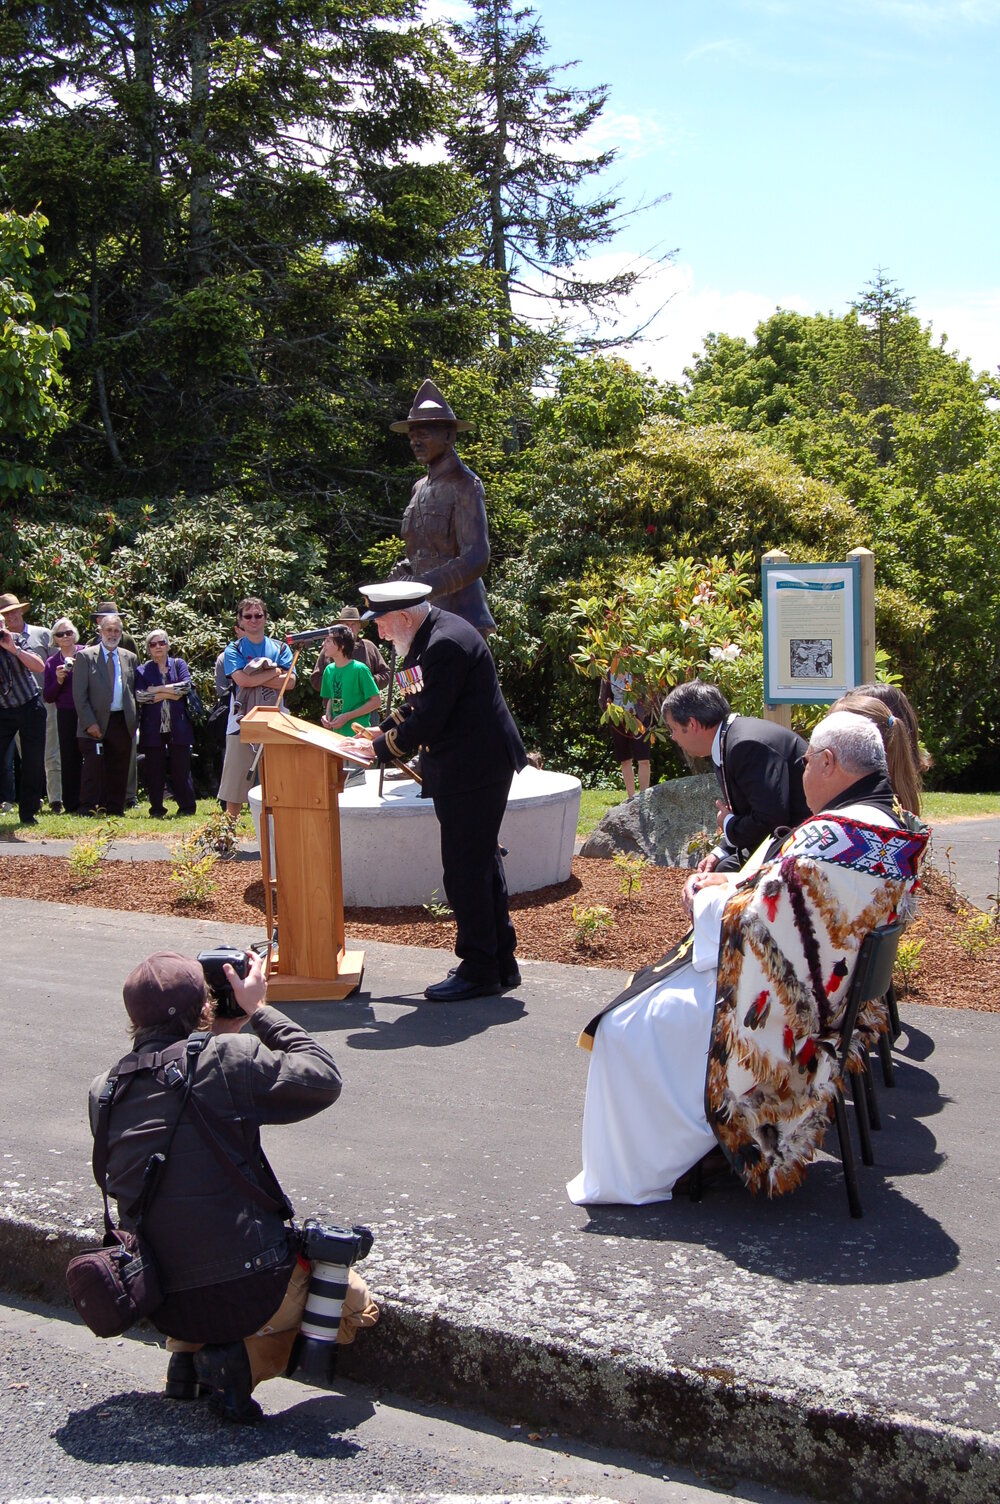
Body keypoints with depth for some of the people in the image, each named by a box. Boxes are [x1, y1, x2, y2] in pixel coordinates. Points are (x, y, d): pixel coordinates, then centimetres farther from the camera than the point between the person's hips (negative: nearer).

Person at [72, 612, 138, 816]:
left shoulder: (130, 658, 13)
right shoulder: (85, 656, 2)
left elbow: (135, 692, 15)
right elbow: (79, 694, -3)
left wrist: (134, 720, 4)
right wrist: (89, 723, -12)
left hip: (123, 722, 4)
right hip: (96, 723, -3)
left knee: (119, 770, 7)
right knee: (93, 769, -6)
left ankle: (115, 810, 14)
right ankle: (87, 811, -1)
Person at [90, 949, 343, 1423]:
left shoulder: (104, 1092, 1)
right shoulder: (227, 1056, -15)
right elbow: (323, 1080, -5)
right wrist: (259, 1011, 3)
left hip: (164, 1307, 6)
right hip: (249, 1289, -6)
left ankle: (188, 1350, 15)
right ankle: (243, 1354, -1)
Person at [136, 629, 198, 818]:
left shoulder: (179, 664, 11)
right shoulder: (143, 671, 8)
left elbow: (186, 686, -7)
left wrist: (159, 690, -7)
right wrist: (171, 692, -10)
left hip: (178, 726, 0)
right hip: (153, 729, 0)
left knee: (181, 769, 1)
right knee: (154, 772, 4)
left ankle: (187, 807, 9)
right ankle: (157, 810, 12)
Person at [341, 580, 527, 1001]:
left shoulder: (446, 644, -21)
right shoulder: (432, 638, 12)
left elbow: (427, 721, -22)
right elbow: (418, 703, 21)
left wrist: (380, 749, -11)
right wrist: (383, 730, 9)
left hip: (471, 773, -11)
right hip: (475, 768, 11)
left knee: (466, 869, -4)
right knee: (482, 862, 15)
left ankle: (479, 970, 5)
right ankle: (500, 963, 25)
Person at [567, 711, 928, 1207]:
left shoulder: (834, 836, -29)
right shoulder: (891, 828, 3)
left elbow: (753, 921, -24)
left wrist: (706, 897, -5)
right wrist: (736, 884, 5)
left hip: (774, 1009, -11)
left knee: (628, 1028, -4)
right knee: (662, 992, 23)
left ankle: (629, 1179, 9)